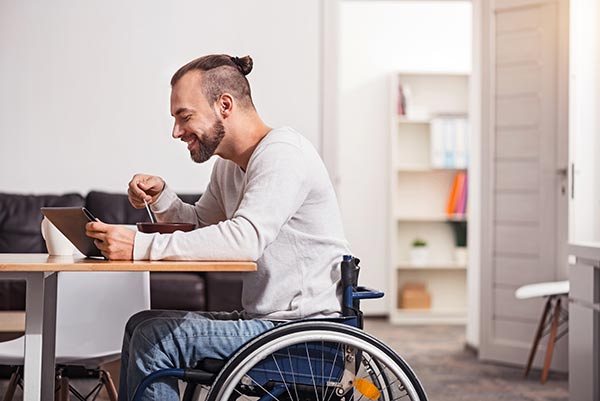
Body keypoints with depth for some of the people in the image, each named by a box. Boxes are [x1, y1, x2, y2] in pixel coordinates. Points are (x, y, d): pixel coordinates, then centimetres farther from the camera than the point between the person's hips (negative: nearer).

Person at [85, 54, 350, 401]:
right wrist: (161, 197, 2)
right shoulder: (229, 164, 13)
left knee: (156, 339, -16)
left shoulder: (282, 153, -18)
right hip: (264, 316, 10)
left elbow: (246, 238, -32)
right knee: (142, 326, 13)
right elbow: (200, 227, 23)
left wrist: (142, 246, -33)